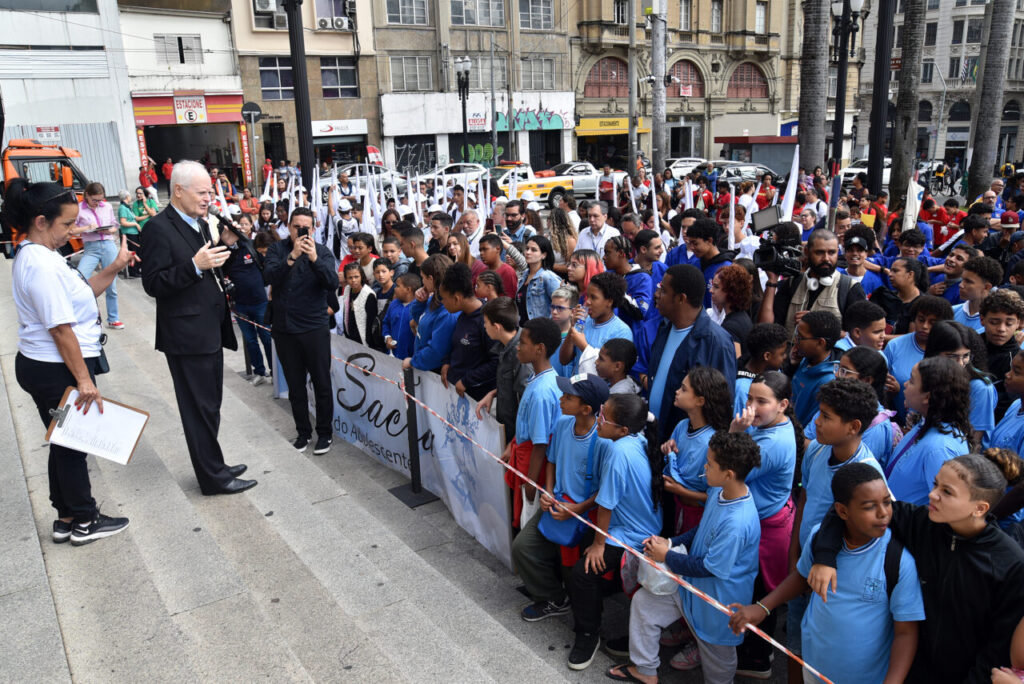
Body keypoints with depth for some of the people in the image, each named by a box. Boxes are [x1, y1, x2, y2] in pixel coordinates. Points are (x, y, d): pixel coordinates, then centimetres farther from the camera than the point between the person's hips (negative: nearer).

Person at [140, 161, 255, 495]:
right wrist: (195, 265, -27)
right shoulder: (158, 228, -13)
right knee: (200, 409, 1)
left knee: (209, 406, 17)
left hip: (210, 332, 9)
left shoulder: (201, 225, 14)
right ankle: (213, 477, 11)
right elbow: (153, 284, -19)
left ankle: (212, 466, 29)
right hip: (187, 335, -9)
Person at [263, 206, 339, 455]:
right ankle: (303, 431, 26)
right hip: (284, 328, 2)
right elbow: (269, 277, -15)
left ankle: (324, 433, 18)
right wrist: (292, 256, -26)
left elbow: (333, 283, -14)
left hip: (315, 328, -2)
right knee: (295, 385, 12)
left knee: (322, 383, 4)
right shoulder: (277, 249, 3)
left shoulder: (322, 251, 0)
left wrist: (314, 259, -27)